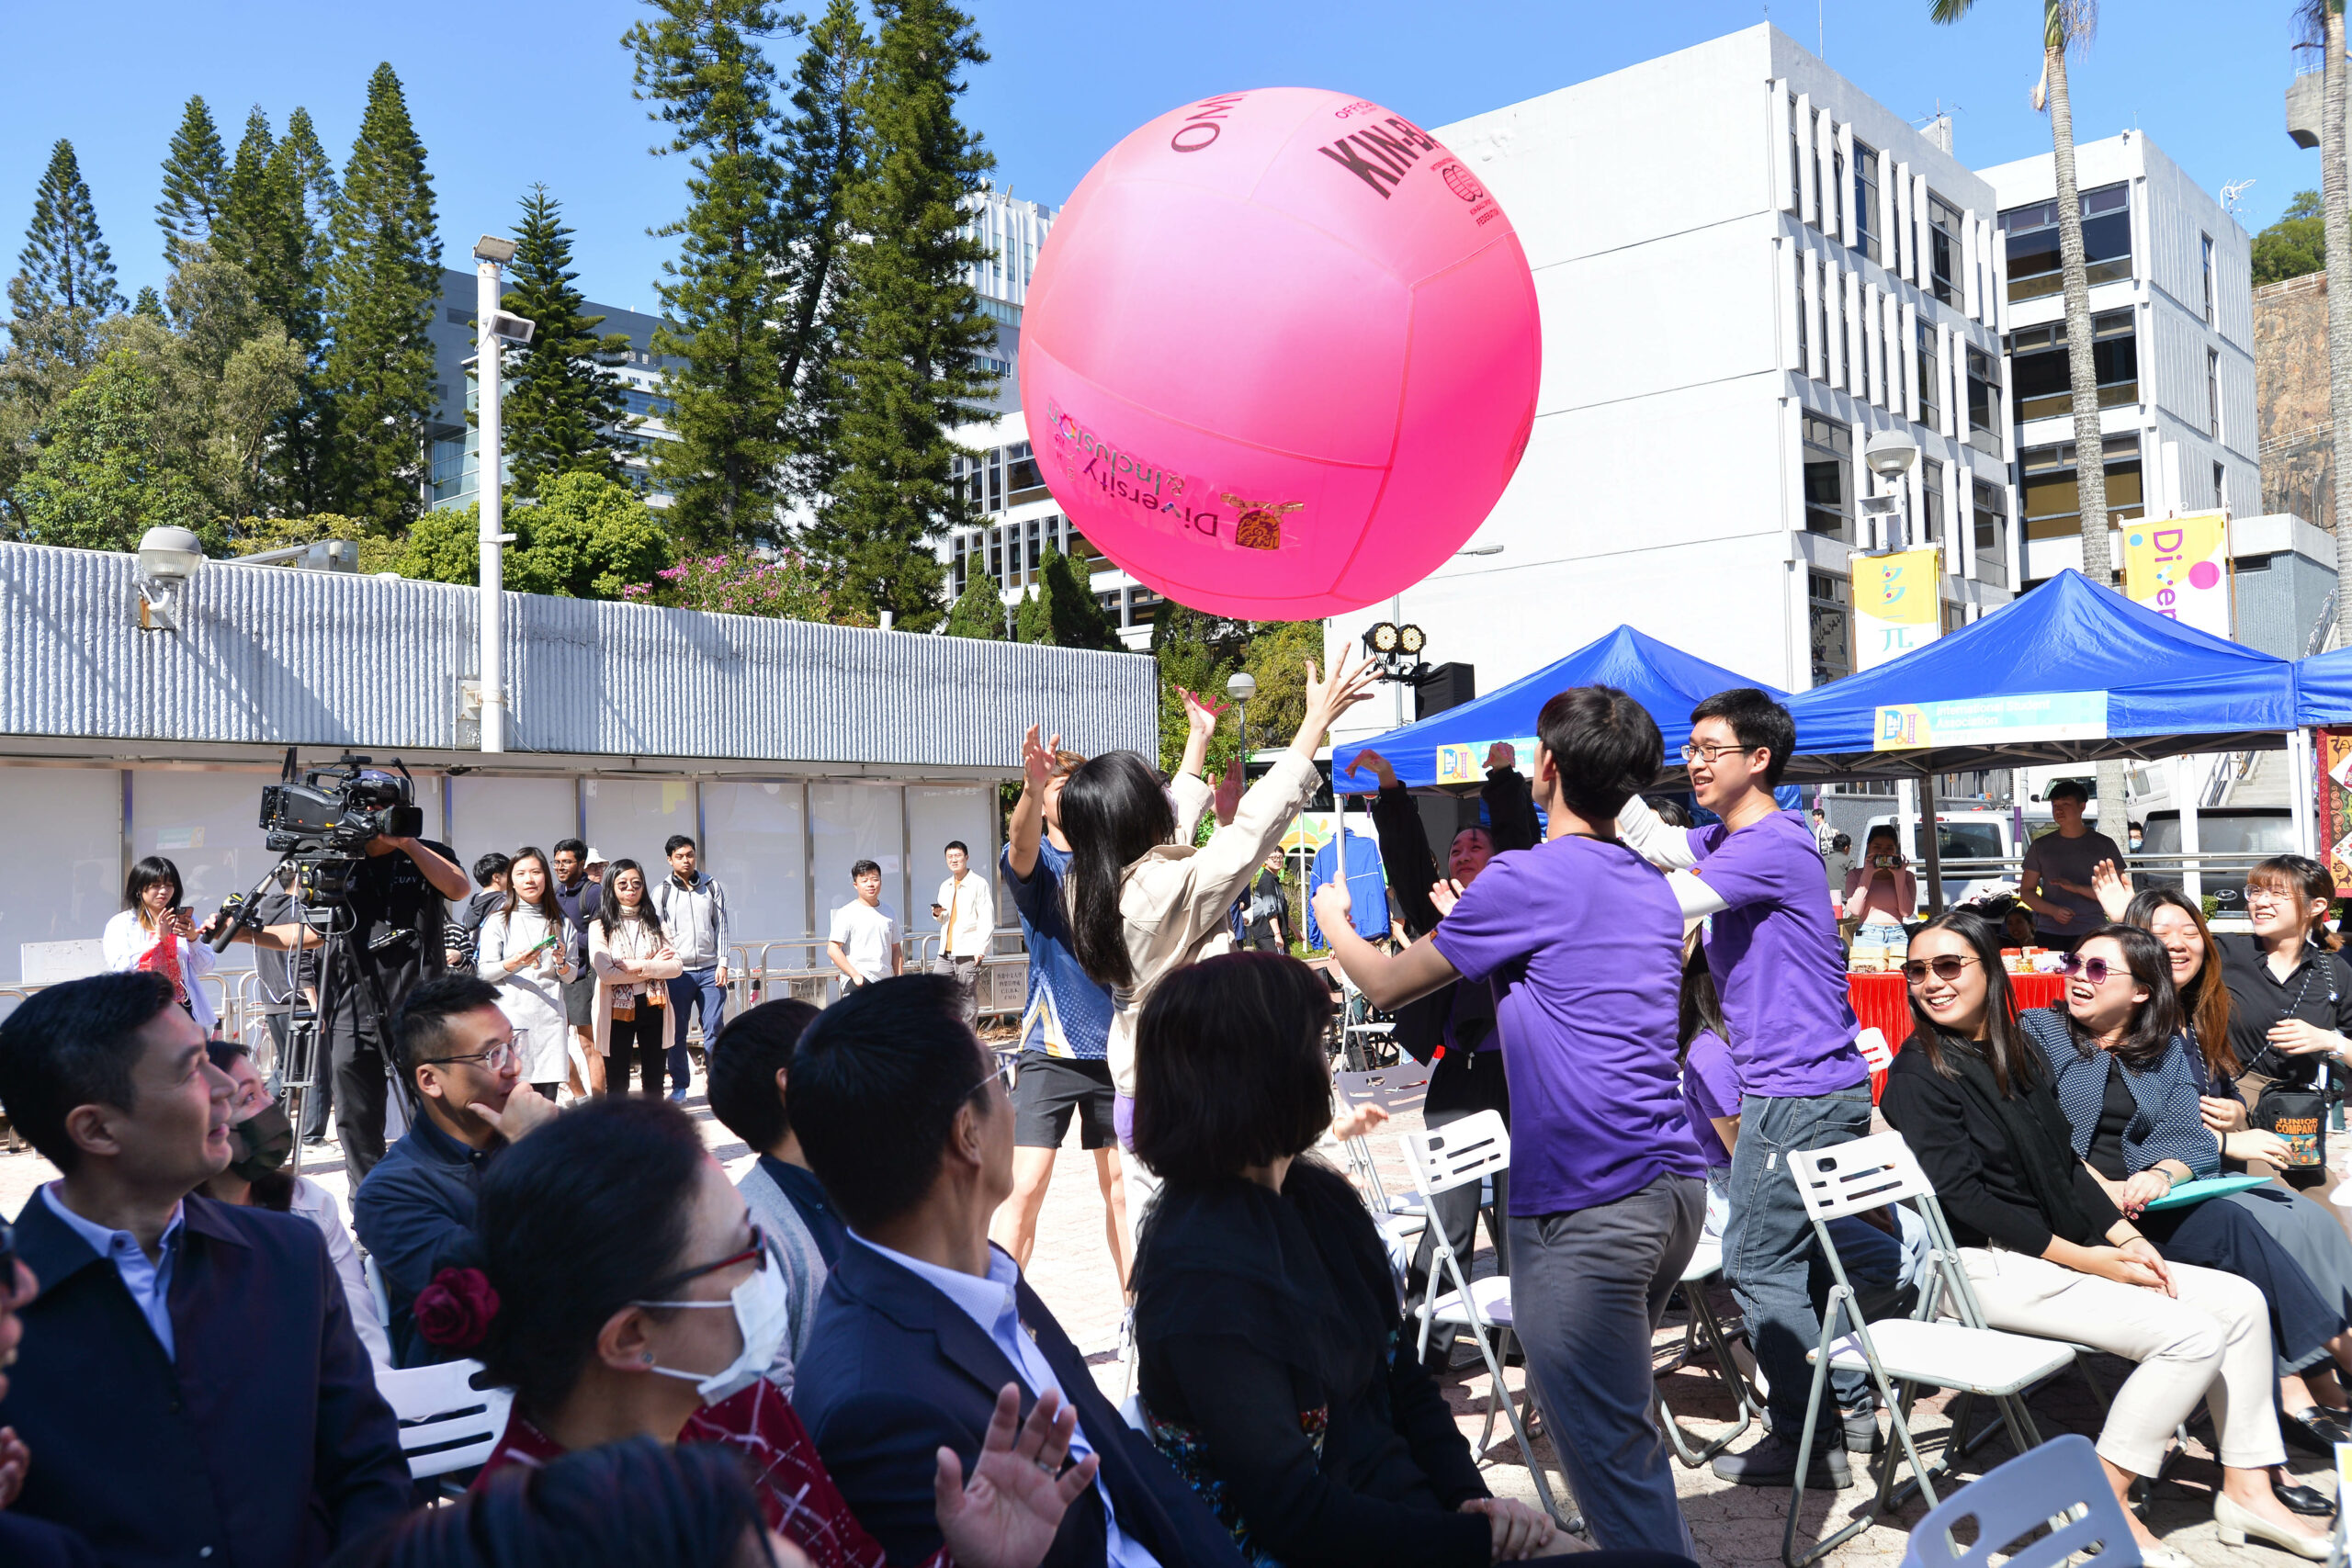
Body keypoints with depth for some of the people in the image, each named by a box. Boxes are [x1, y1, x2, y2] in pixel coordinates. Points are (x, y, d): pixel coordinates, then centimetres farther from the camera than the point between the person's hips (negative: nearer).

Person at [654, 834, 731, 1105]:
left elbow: (721, 925, 9)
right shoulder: (661, 890, 3)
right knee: (676, 1032, 3)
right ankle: (679, 1087, 14)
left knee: (714, 1029, -2)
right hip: (678, 971, -1)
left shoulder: (712, 886, 9)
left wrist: (722, 963, 1)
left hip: (710, 970, 1)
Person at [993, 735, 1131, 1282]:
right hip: (1051, 1049, -3)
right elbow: (1021, 843, -25)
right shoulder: (1036, 861, -3)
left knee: (1122, 1187, 12)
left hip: (1117, 1044, 4)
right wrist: (1032, 786, -47)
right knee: (1024, 1188, -9)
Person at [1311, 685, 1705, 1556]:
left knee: (1605, 1444, 0)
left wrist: (1333, 920, 21)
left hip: (1585, 1203, -9)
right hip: (1672, 1187, 9)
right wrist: (1470, 927, 41)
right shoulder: (1655, 888, 14)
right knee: (1622, 1424, 22)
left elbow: (1387, 984, 2)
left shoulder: (1525, 879, -10)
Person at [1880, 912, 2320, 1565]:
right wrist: (2086, 1259, -15)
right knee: (2192, 1338, -19)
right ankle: (2104, 1504, -7)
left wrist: (2125, 1237, -1)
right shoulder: (1919, 1076, -13)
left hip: (2068, 1248, 8)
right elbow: (1964, 1197, -17)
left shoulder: (2017, 1053, 11)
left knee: (2241, 1302, 2)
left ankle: (2246, 1488, 13)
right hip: (1991, 1269, -8)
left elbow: (2066, 1162, 13)